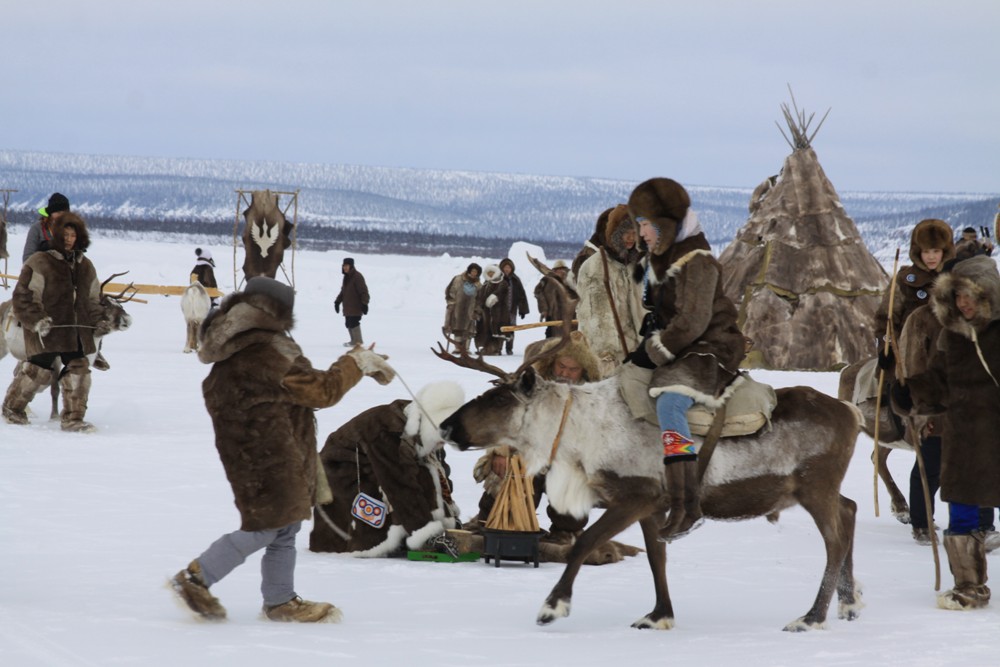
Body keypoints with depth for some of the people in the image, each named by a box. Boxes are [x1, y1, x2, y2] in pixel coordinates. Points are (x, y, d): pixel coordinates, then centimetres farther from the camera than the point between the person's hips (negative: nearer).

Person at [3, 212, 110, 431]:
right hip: (46, 331, -5)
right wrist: (37, 320, -18)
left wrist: (99, 321, 10)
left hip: (78, 330, 6)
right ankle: (12, 406, 20)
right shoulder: (39, 263, -6)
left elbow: (93, 300, 25)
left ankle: (72, 418, 4)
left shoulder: (86, 267, 15)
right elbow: (23, 296, -8)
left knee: (78, 368, -4)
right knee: (39, 370, -3)